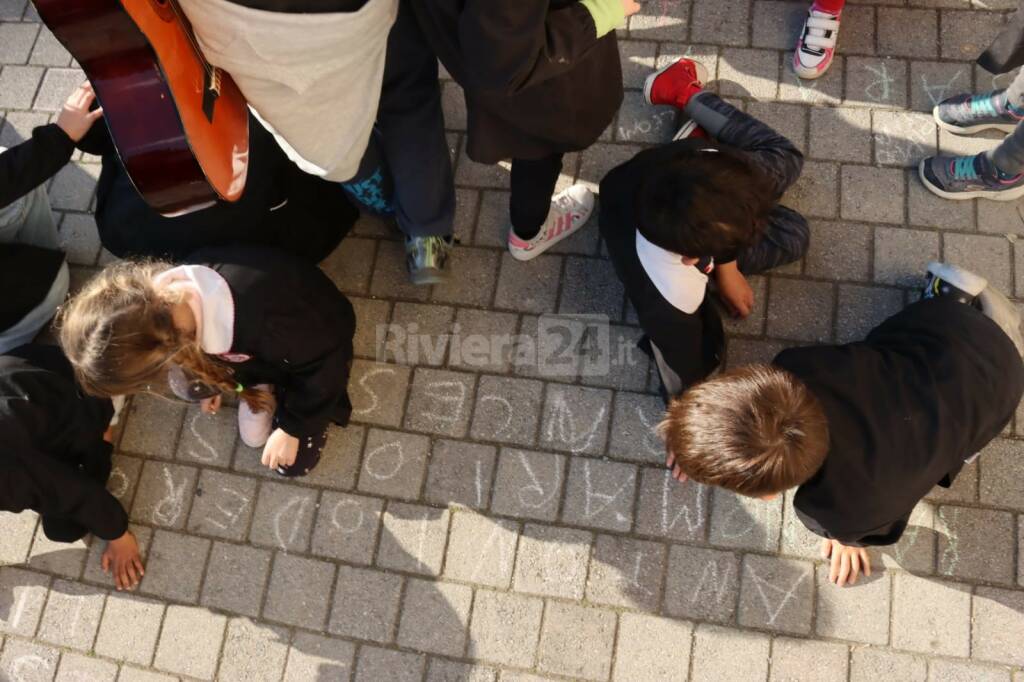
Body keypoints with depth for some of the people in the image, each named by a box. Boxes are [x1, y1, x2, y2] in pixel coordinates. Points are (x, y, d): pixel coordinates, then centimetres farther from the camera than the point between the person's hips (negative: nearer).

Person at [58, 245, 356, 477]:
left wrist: (292, 428, -14)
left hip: (319, 346, -5)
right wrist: (214, 380, 17)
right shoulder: (175, 288, -27)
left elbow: (325, 363, -27)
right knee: (189, 382, -6)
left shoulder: (267, 322, -48)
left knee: (293, 463, -4)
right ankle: (258, 385, 14)